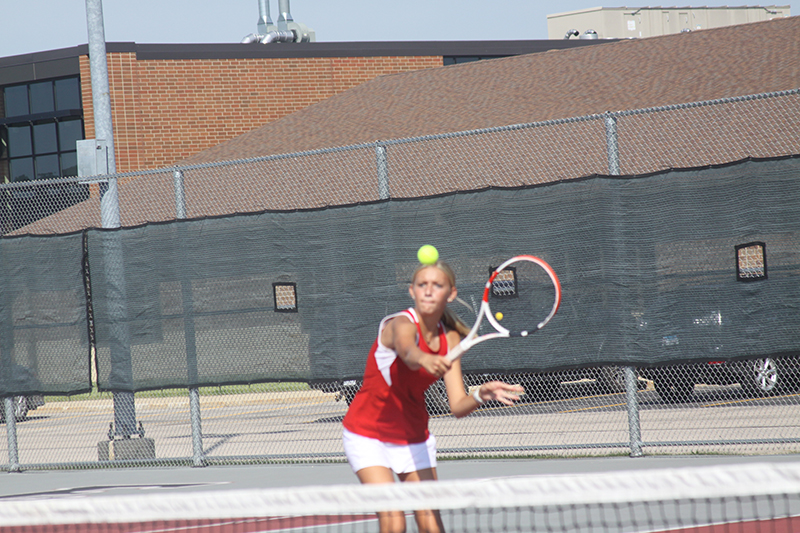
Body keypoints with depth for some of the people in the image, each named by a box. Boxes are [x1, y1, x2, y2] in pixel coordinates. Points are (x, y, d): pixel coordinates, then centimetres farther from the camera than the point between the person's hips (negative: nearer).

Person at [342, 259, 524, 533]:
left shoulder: (450, 338, -4)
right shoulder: (401, 324, -22)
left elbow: (458, 406, -11)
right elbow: (407, 351, -49)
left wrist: (480, 395, -33)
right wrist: (425, 360, -72)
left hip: (413, 437, 5)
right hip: (368, 435, -5)